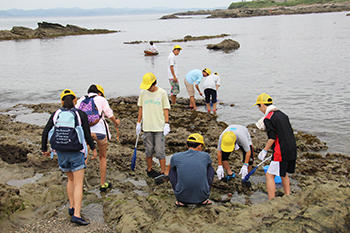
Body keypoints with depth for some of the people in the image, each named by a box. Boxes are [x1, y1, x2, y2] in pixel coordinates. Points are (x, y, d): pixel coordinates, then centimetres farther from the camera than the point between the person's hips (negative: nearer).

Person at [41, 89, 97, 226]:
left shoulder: (56, 114, 5)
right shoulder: (81, 114, -3)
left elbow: (46, 132, 2)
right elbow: (87, 135, -3)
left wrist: (44, 149, 14)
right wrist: (93, 148, 12)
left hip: (61, 153, 4)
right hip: (76, 153, -4)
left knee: (71, 179, 23)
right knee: (78, 184, -3)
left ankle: (72, 207, 22)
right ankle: (76, 215, -11)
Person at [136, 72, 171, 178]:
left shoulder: (162, 93, -3)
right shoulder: (143, 93, 4)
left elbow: (166, 109, 0)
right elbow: (140, 108, 13)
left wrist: (167, 124, -7)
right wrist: (138, 123, 12)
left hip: (160, 127, -2)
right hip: (147, 127, 2)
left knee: (160, 151, -1)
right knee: (149, 150, 11)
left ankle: (163, 172, 8)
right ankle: (149, 170, 27)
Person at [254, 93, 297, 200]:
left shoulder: (268, 118, -12)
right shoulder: (282, 114, 14)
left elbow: (272, 138, -17)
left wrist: (264, 151, -7)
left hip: (281, 152, -9)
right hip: (292, 150, 9)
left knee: (270, 175, -1)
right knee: (283, 173, 25)